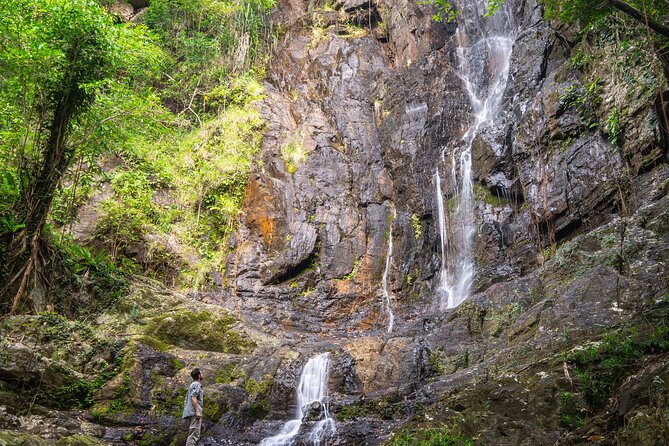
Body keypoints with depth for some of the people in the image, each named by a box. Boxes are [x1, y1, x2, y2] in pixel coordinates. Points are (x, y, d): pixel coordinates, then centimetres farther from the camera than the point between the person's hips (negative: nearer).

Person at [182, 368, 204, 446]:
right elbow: (193, 397, -18)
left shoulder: (192, 384, 24)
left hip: (192, 413, 10)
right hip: (194, 412, -10)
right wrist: (197, 411, -23)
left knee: (192, 434, 12)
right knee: (194, 434, -14)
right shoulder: (196, 384, -6)